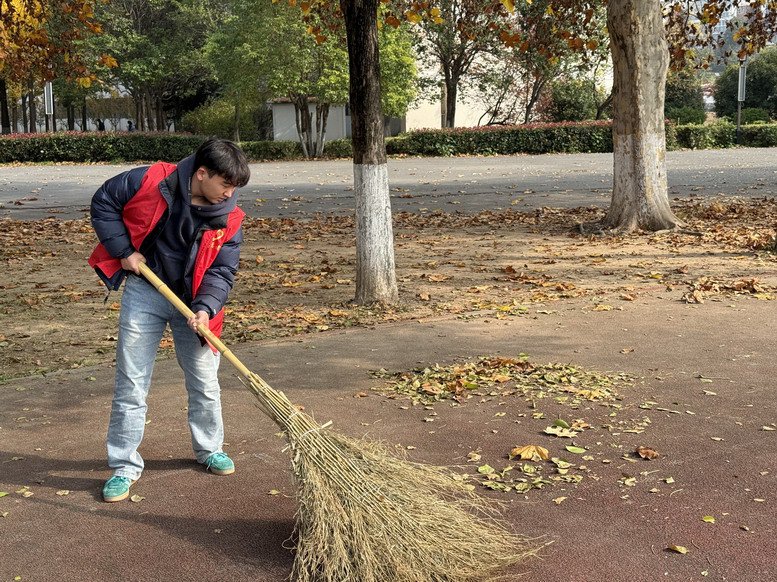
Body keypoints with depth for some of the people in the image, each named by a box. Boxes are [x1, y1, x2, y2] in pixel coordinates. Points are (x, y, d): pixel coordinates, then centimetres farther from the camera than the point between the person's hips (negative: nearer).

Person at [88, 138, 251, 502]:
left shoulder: (229, 219, -8)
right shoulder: (151, 181, -16)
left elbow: (222, 271, -7)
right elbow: (103, 203, -5)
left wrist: (205, 308, -23)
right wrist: (124, 250, -12)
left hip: (193, 303, 2)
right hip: (144, 293, -2)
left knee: (205, 383, 11)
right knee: (131, 385, 1)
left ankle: (210, 449, 34)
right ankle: (125, 466, 13)